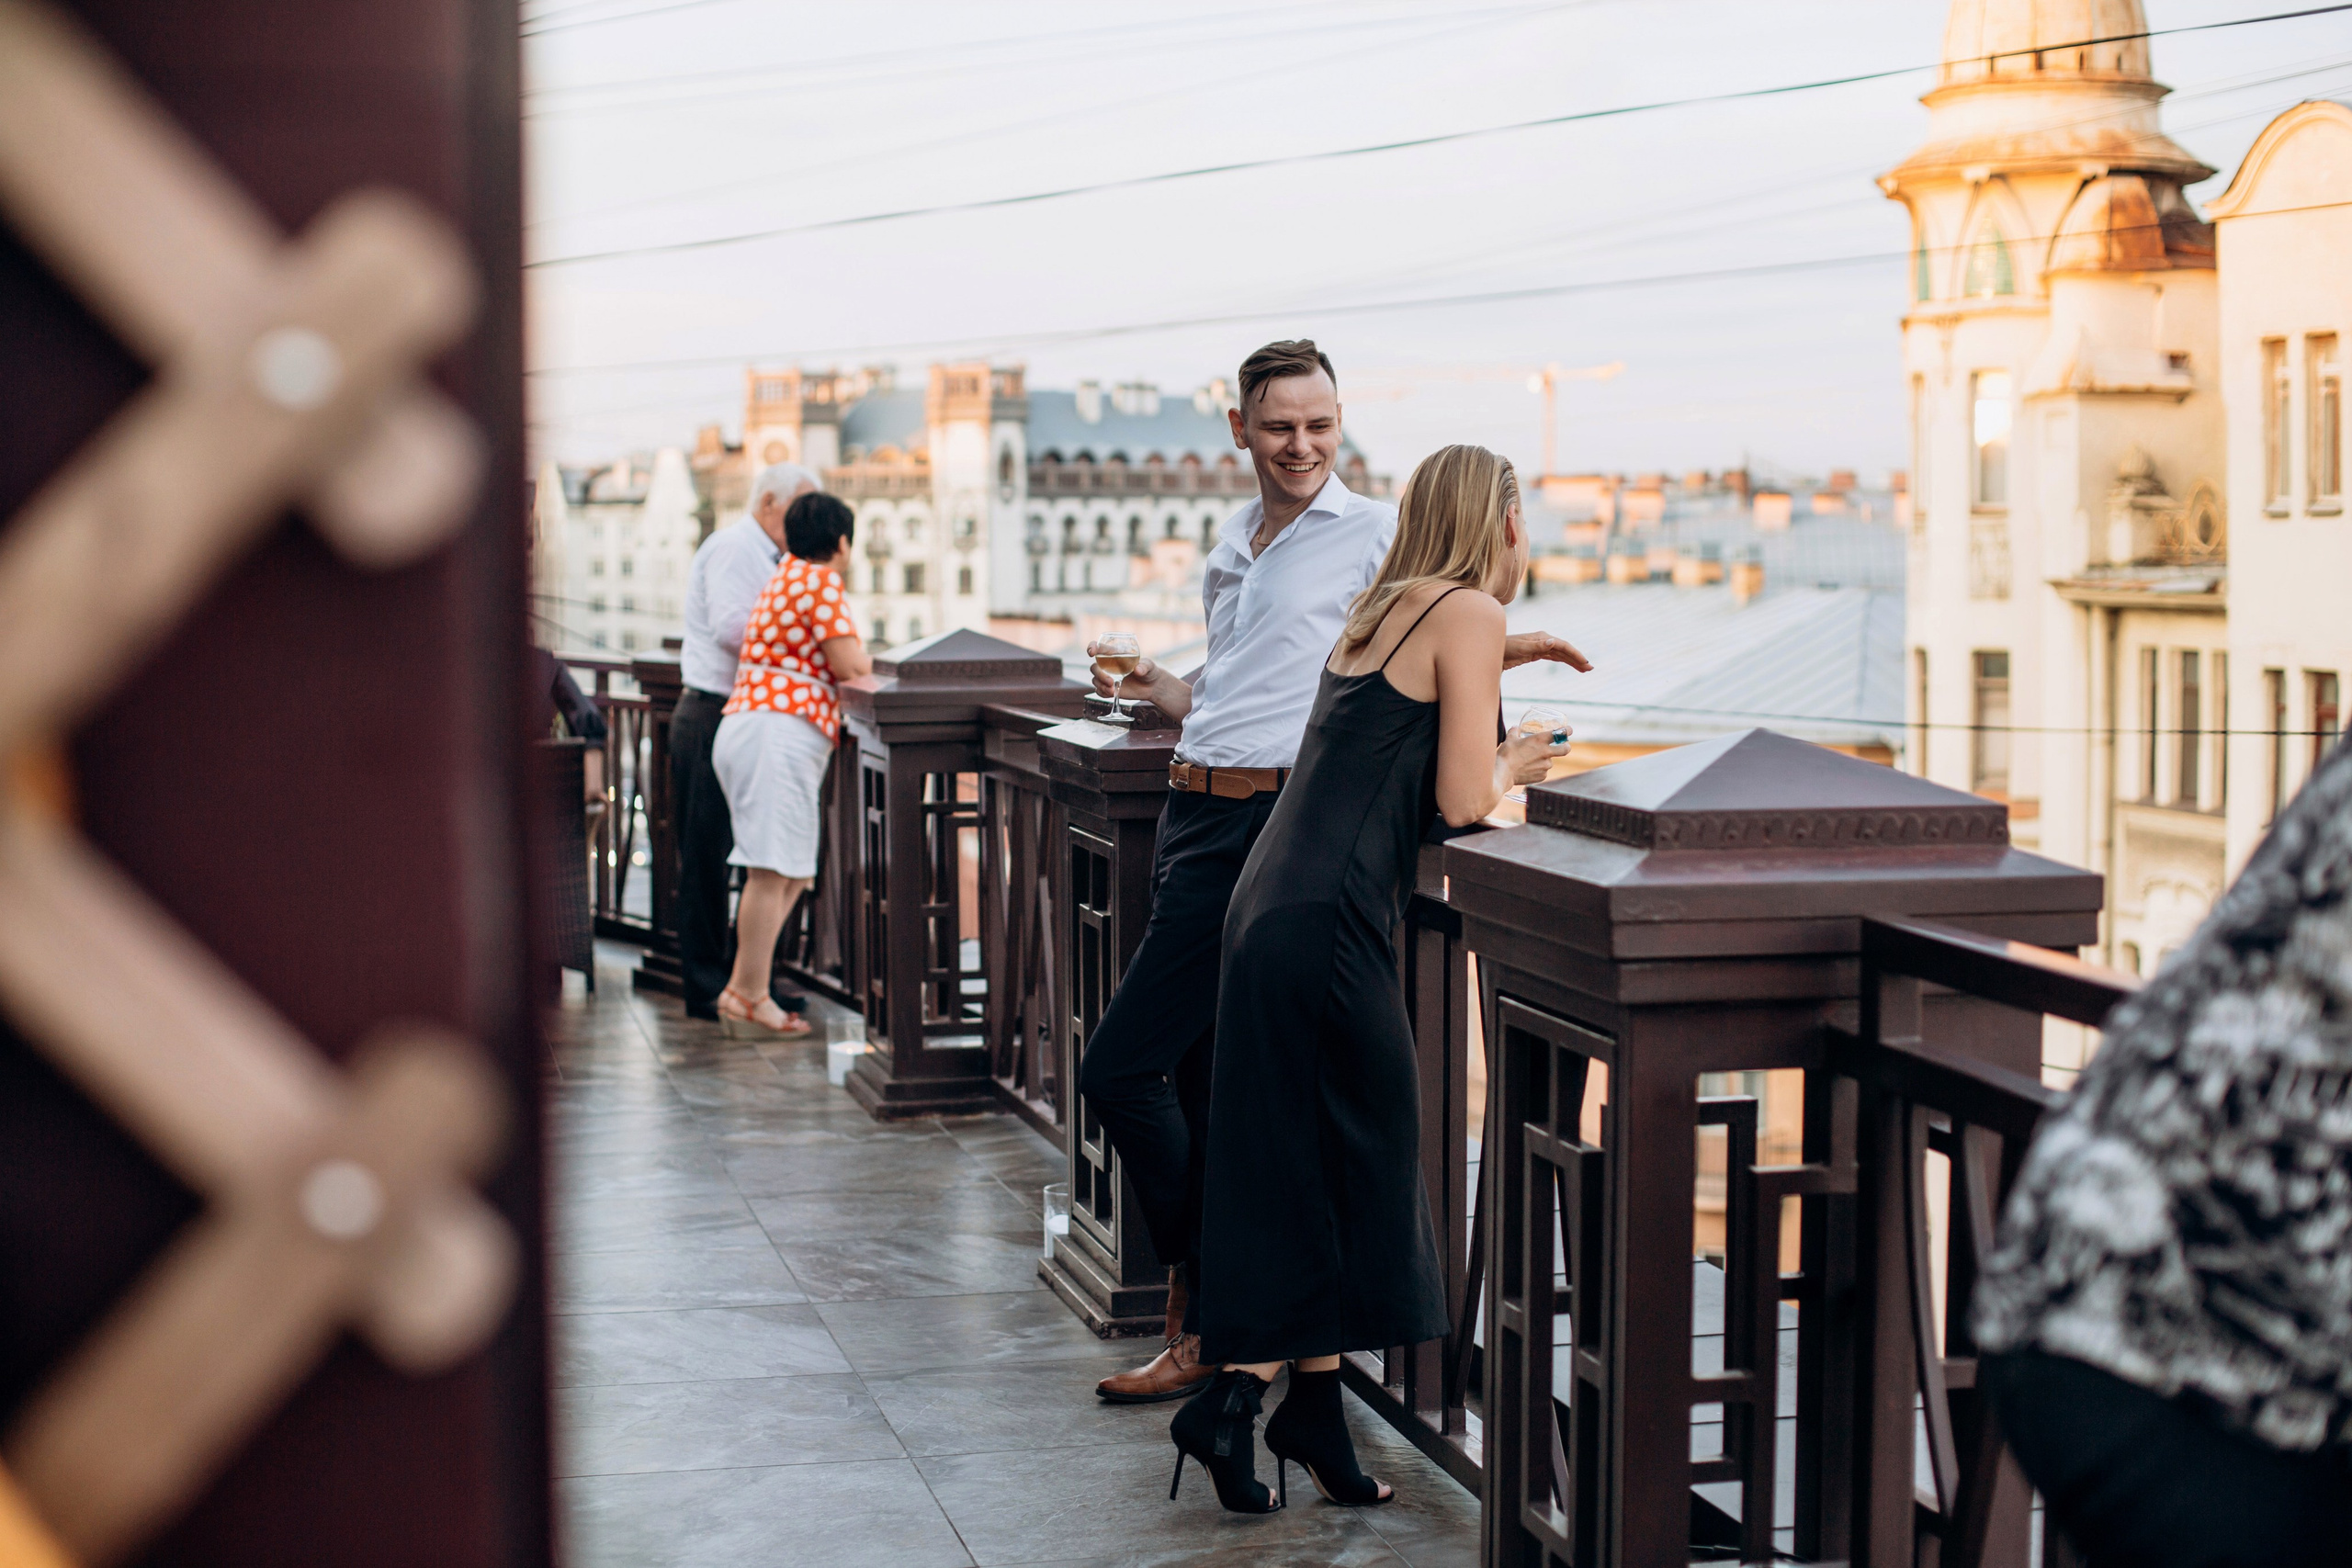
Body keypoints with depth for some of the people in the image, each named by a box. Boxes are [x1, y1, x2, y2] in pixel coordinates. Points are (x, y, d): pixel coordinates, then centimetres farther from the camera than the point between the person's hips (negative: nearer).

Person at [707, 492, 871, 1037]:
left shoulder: (785, 576, 25)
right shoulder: (822, 582, -6)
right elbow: (847, 665, -11)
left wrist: (854, 659, 21)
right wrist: (866, 656, 9)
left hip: (747, 722, 11)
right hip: (780, 731, -11)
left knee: (790, 872, 11)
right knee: (773, 868, -11)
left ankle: (741, 990, 9)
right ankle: (751, 997, -12)